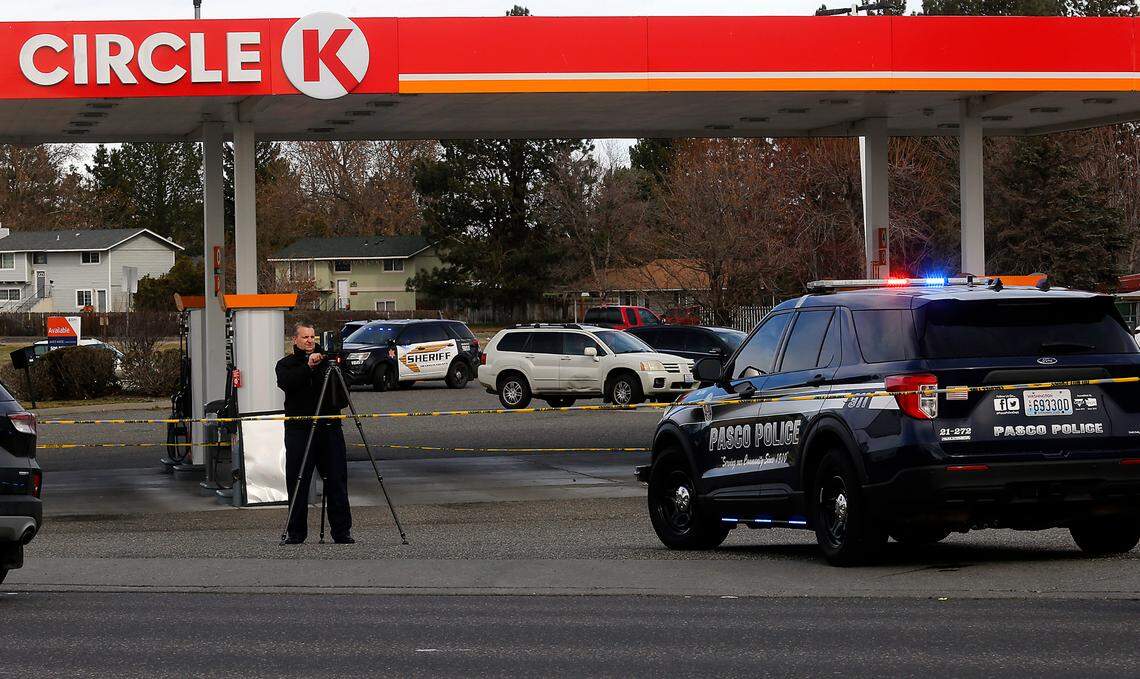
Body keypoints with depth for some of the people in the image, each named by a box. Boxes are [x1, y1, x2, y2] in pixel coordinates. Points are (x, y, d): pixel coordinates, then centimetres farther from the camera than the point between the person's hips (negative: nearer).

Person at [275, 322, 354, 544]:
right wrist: (308, 367, -23)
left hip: (329, 427, 1)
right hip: (299, 428, -1)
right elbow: (286, 383, -14)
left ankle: (342, 531, 3)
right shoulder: (286, 364, 9)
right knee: (297, 483, 0)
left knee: (337, 481, -1)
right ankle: (295, 532, 8)